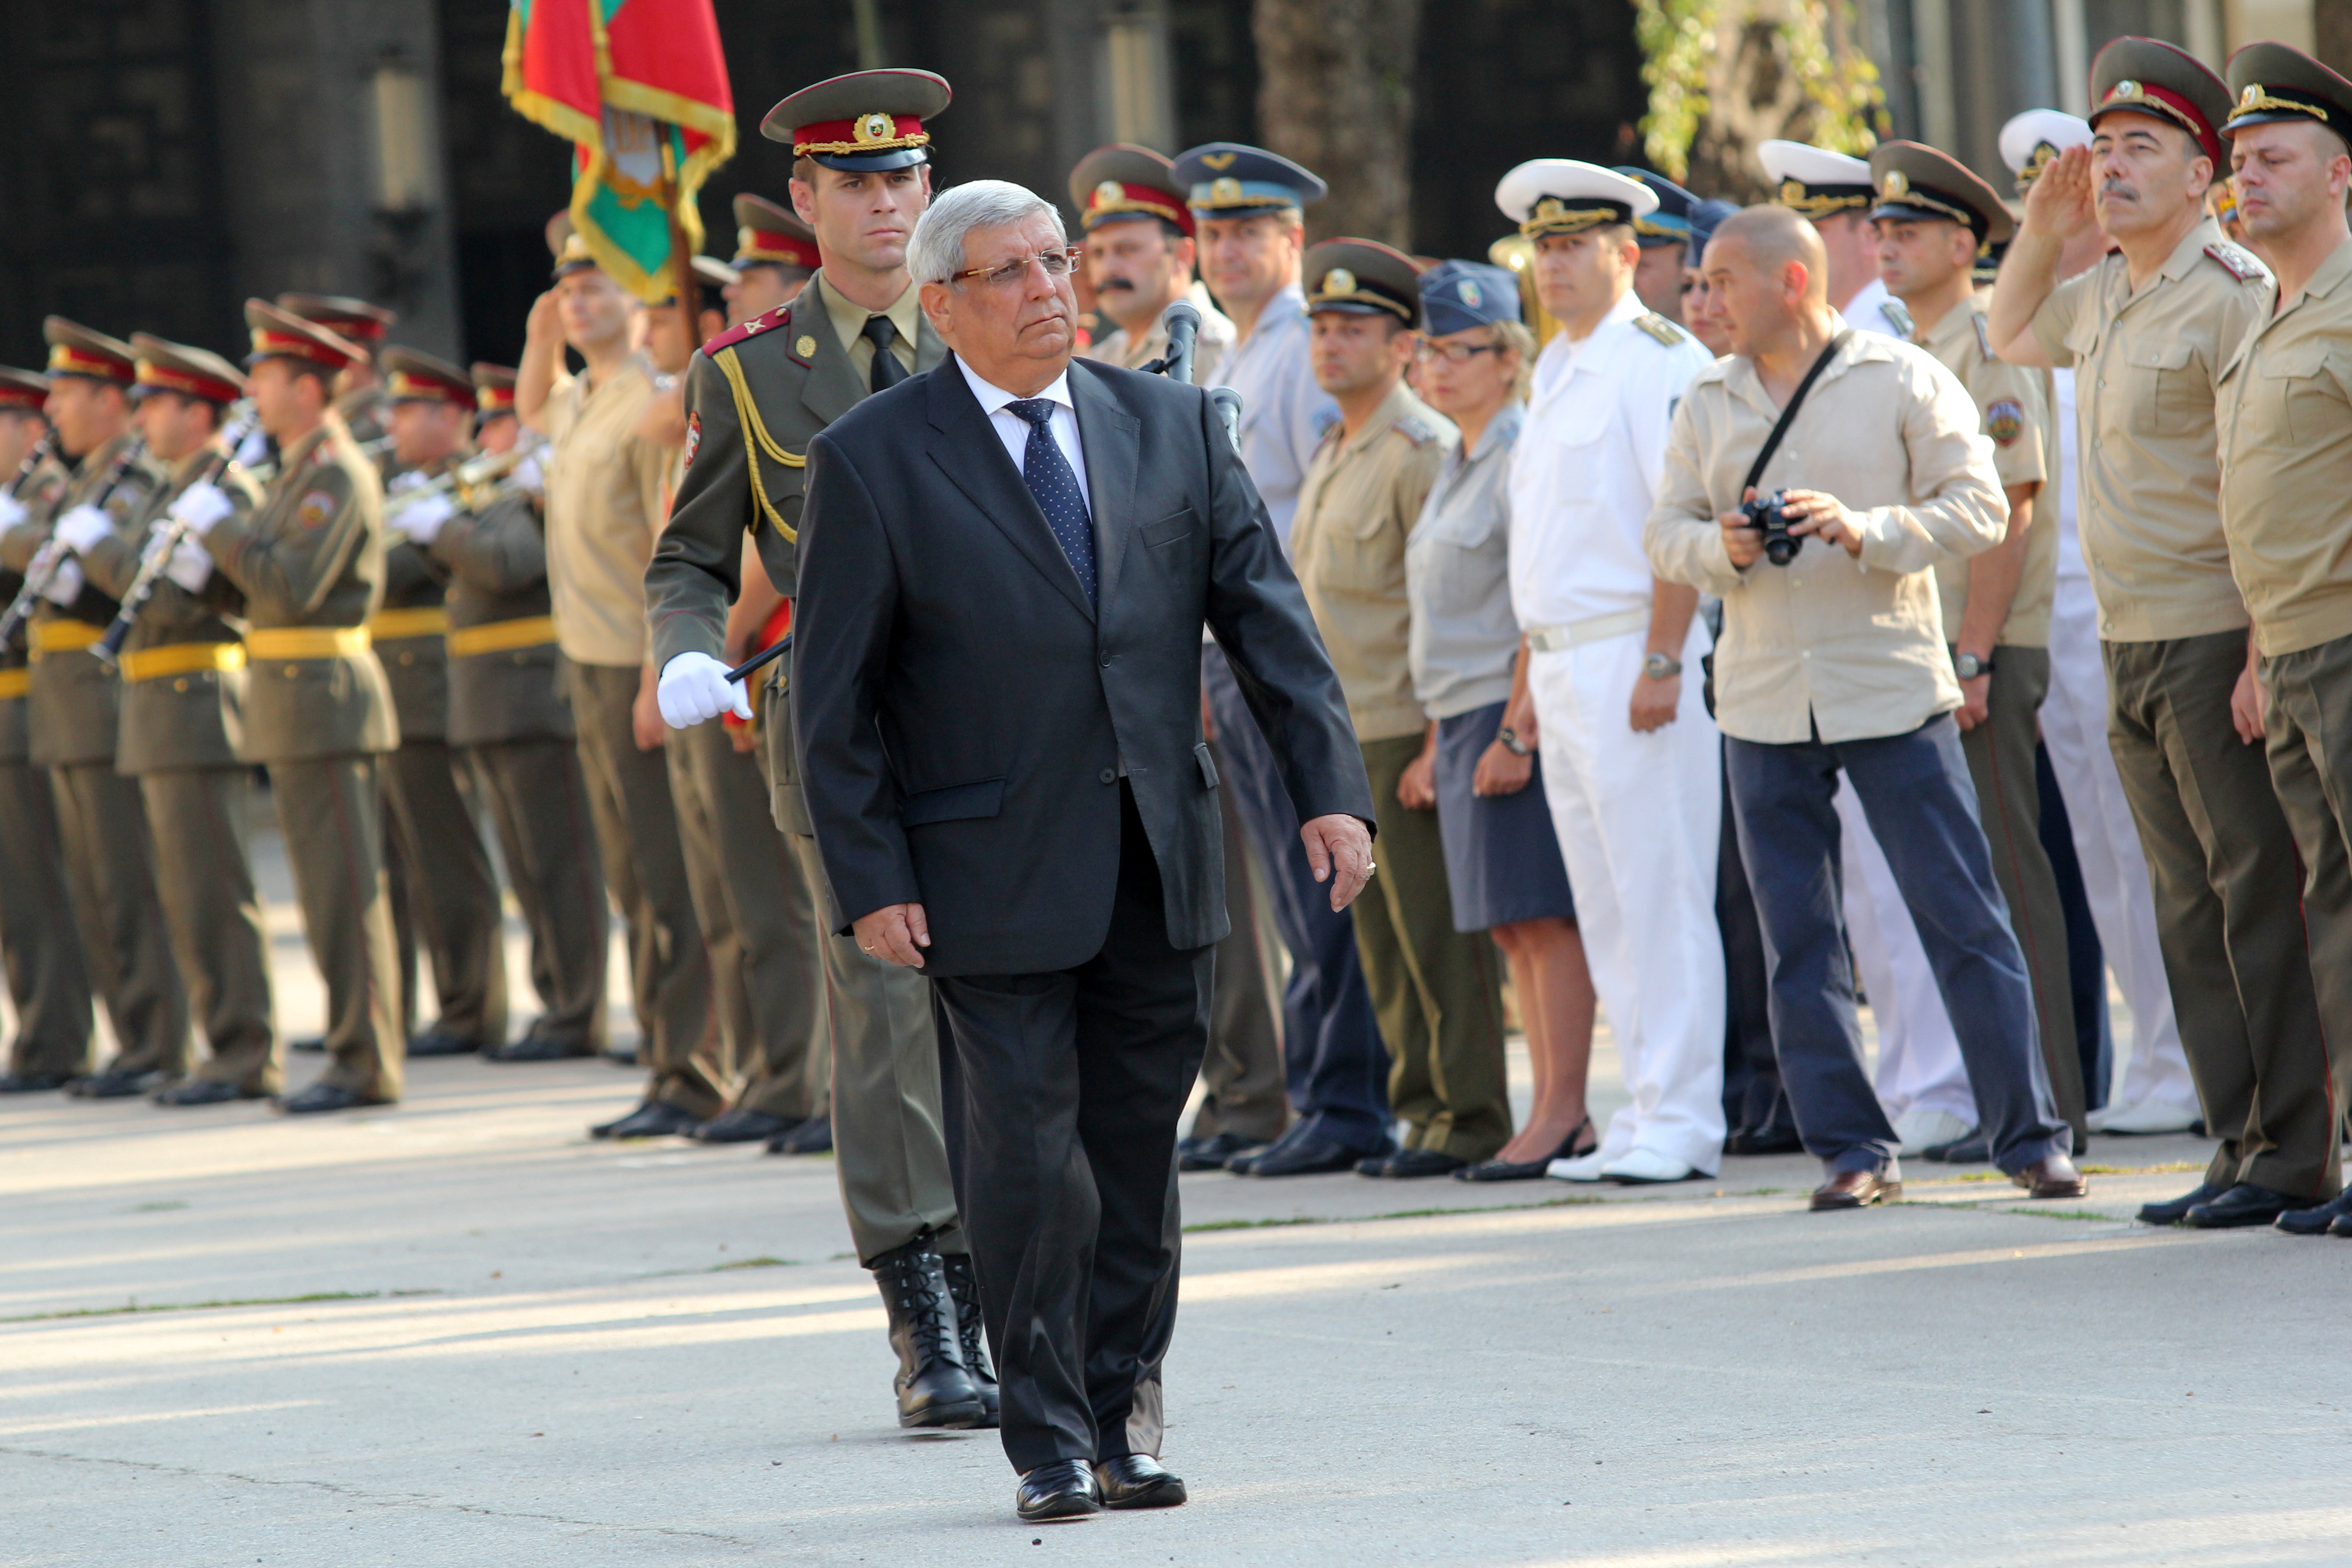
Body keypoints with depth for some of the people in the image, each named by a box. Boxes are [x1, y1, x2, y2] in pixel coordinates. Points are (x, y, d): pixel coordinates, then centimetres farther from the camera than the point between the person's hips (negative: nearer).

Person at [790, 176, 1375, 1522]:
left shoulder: (1173, 427, 7)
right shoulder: (875, 462, -4)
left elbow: (1267, 613, 5)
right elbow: (836, 694, -2)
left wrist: (1332, 789, -4)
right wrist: (869, 880, -8)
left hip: (1160, 855, 4)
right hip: (997, 868, -3)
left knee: (1139, 1145, 8)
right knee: (1028, 1147, -5)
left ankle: (1121, 1416, 18)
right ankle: (1050, 1443, 4)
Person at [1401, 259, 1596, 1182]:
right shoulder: (1459, 465, 18)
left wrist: (1518, 730, -21)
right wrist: (1441, 737, 20)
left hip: (1517, 711, -9)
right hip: (1464, 717, 9)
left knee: (1542, 914, -8)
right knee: (1512, 926, 8)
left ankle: (1563, 1113, -7)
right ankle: (1554, 1115, 11)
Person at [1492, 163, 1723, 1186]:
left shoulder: (1657, 361, -10)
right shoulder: (1557, 373, 18)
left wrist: (1661, 663, -22)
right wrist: (1536, 677, 16)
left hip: (1634, 656, -10)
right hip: (1563, 666, 10)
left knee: (1660, 895, -8)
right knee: (1606, 907, 11)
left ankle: (1681, 1121, -6)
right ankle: (1652, 1111, 16)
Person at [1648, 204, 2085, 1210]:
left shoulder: (1904, 381, -1)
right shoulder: (1708, 404, 11)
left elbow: (1976, 509, -5)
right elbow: (1668, 532, 11)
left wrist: (1862, 530, -19)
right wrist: (1721, 546, -11)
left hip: (1892, 684, -4)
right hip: (1764, 701, 4)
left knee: (1963, 919, -5)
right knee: (1798, 938, 3)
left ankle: (2029, 1136, 0)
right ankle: (1851, 1151, 10)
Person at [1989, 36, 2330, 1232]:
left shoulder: (2232, 296, -13)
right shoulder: (2100, 298, 14)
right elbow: (2010, 337, 37)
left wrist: (2263, 657, -23)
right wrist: (2042, 230, 18)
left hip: (2214, 640, -9)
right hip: (2130, 645, 9)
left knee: (2259, 897, -6)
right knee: (2189, 908, 9)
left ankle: (2294, 1156, -3)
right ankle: (2241, 1145, 14)